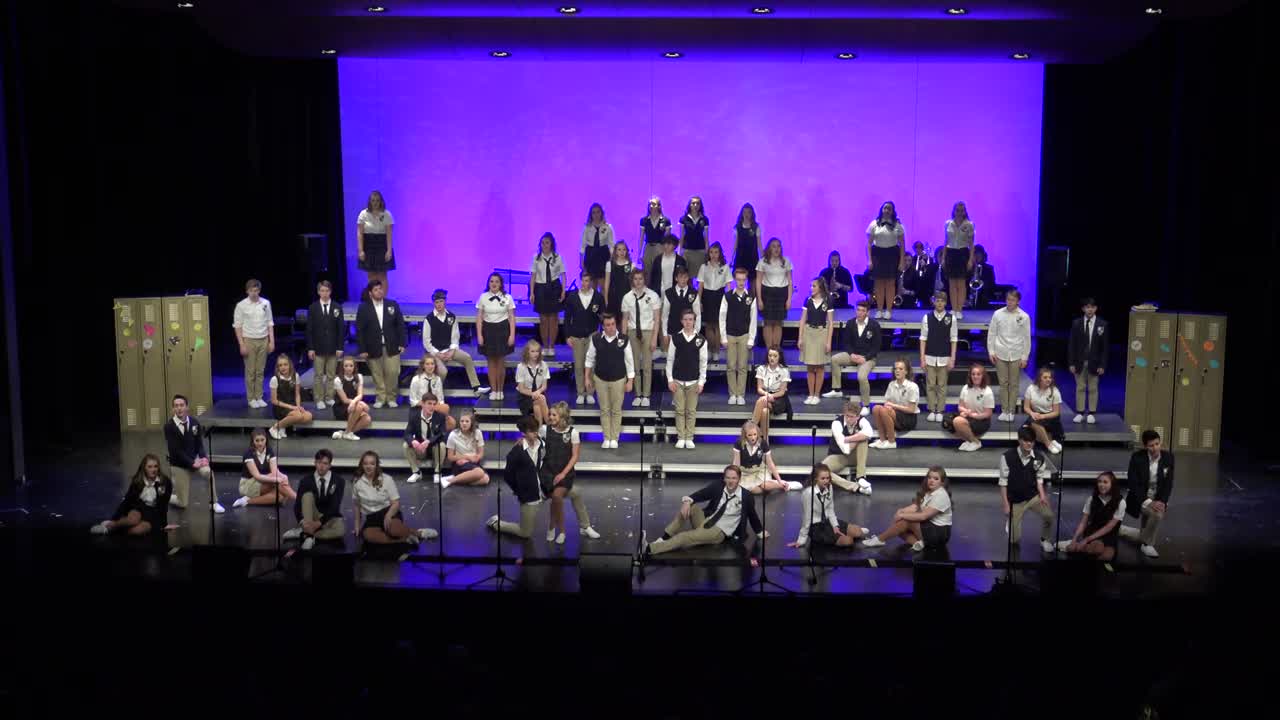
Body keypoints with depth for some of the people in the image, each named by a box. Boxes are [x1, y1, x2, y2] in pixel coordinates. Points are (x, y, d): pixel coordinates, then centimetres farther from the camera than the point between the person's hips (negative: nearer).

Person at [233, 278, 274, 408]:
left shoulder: (266, 303, 3)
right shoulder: (241, 305, -5)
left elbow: (270, 323, 8)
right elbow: (237, 326, -4)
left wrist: (272, 341, 3)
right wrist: (242, 345, -9)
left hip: (263, 340, 3)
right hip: (249, 340, -3)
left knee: (260, 371, 8)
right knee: (250, 372, 2)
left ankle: (259, 397, 16)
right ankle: (251, 399, 10)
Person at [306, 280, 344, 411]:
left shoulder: (337, 307, 3)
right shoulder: (313, 308, 2)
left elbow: (341, 328, 2)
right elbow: (309, 329, 1)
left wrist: (340, 347, -4)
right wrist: (310, 348, -5)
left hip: (332, 347, 1)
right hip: (318, 347, -1)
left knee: (331, 375, 4)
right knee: (318, 375, 2)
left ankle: (330, 398, 12)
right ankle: (319, 399, 6)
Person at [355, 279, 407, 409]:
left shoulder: (393, 305, 4)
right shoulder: (363, 308, -1)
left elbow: (401, 325, 6)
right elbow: (359, 330, -1)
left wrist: (402, 343, -1)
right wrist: (362, 350, -6)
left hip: (391, 347, 1)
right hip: (373, 348, -1)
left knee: (392, 373, -3)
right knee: (377, 375, 4)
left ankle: (391, 398, 12)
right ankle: (380, 398, 16)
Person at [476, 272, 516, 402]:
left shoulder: (507, 298, -3)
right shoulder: (483, 297, -1)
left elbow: (512, 317, -1)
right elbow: (479, 317, 1)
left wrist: (512, 335, -7)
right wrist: (479, 335, -5)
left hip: (502, 329, -1)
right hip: (488, 329, 1)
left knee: (501, 362, 3)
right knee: (491, 362, 7)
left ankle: (500, 390, 17)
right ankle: (493, 390, 17)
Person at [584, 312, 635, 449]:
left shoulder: (623, 339, -11)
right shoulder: (595, 339, -8)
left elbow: (629, 361, -5)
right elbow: (590, 359, 3)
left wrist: (630, 381, -4)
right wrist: (587, 378, 4)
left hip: (618, 380, -1)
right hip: (600, 379, 1)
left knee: (616, 410, 8)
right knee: (604, 409, 10)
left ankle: (614, 438, 19)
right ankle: (607, 438, 19)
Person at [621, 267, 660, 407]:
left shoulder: (652, 296, -4)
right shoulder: (627, 297, 3)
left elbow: (657, 319, -3)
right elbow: (625, 319, 7)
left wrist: (654, 338, -9)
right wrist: (624, 338, 3)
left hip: (648, 332, -2)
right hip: (633, 332, 2)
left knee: (647, 366, 1)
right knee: (635, 365, 7)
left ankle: (646, 396, 11)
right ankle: (638, 395, 17)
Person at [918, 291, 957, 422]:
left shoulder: (951, 319, -2)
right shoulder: (927, 318, -1)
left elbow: (953, 340, 0)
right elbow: (923, 338, 1)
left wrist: (952, 359, -4)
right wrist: (922, 358, -3)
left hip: (944, 358, 0)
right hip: (930, 357, 0)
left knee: (942, 386, 4)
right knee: (930, 385, 4)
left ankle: (940, 411, 11)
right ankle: (932, 411, 12)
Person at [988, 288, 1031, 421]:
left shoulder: (1024, 317, -2)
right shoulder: (998, 314, 0)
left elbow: (1027, 338, 2)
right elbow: (991, 333, 5)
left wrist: (1024, 357, 0)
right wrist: (991, 351, 0)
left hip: (1016, 355, -1)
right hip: (1000, 354, 1)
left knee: (1013, 384, 3)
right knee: (1003, 383, 4)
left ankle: (1011, 411, 10)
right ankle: (1004, 411, 10)